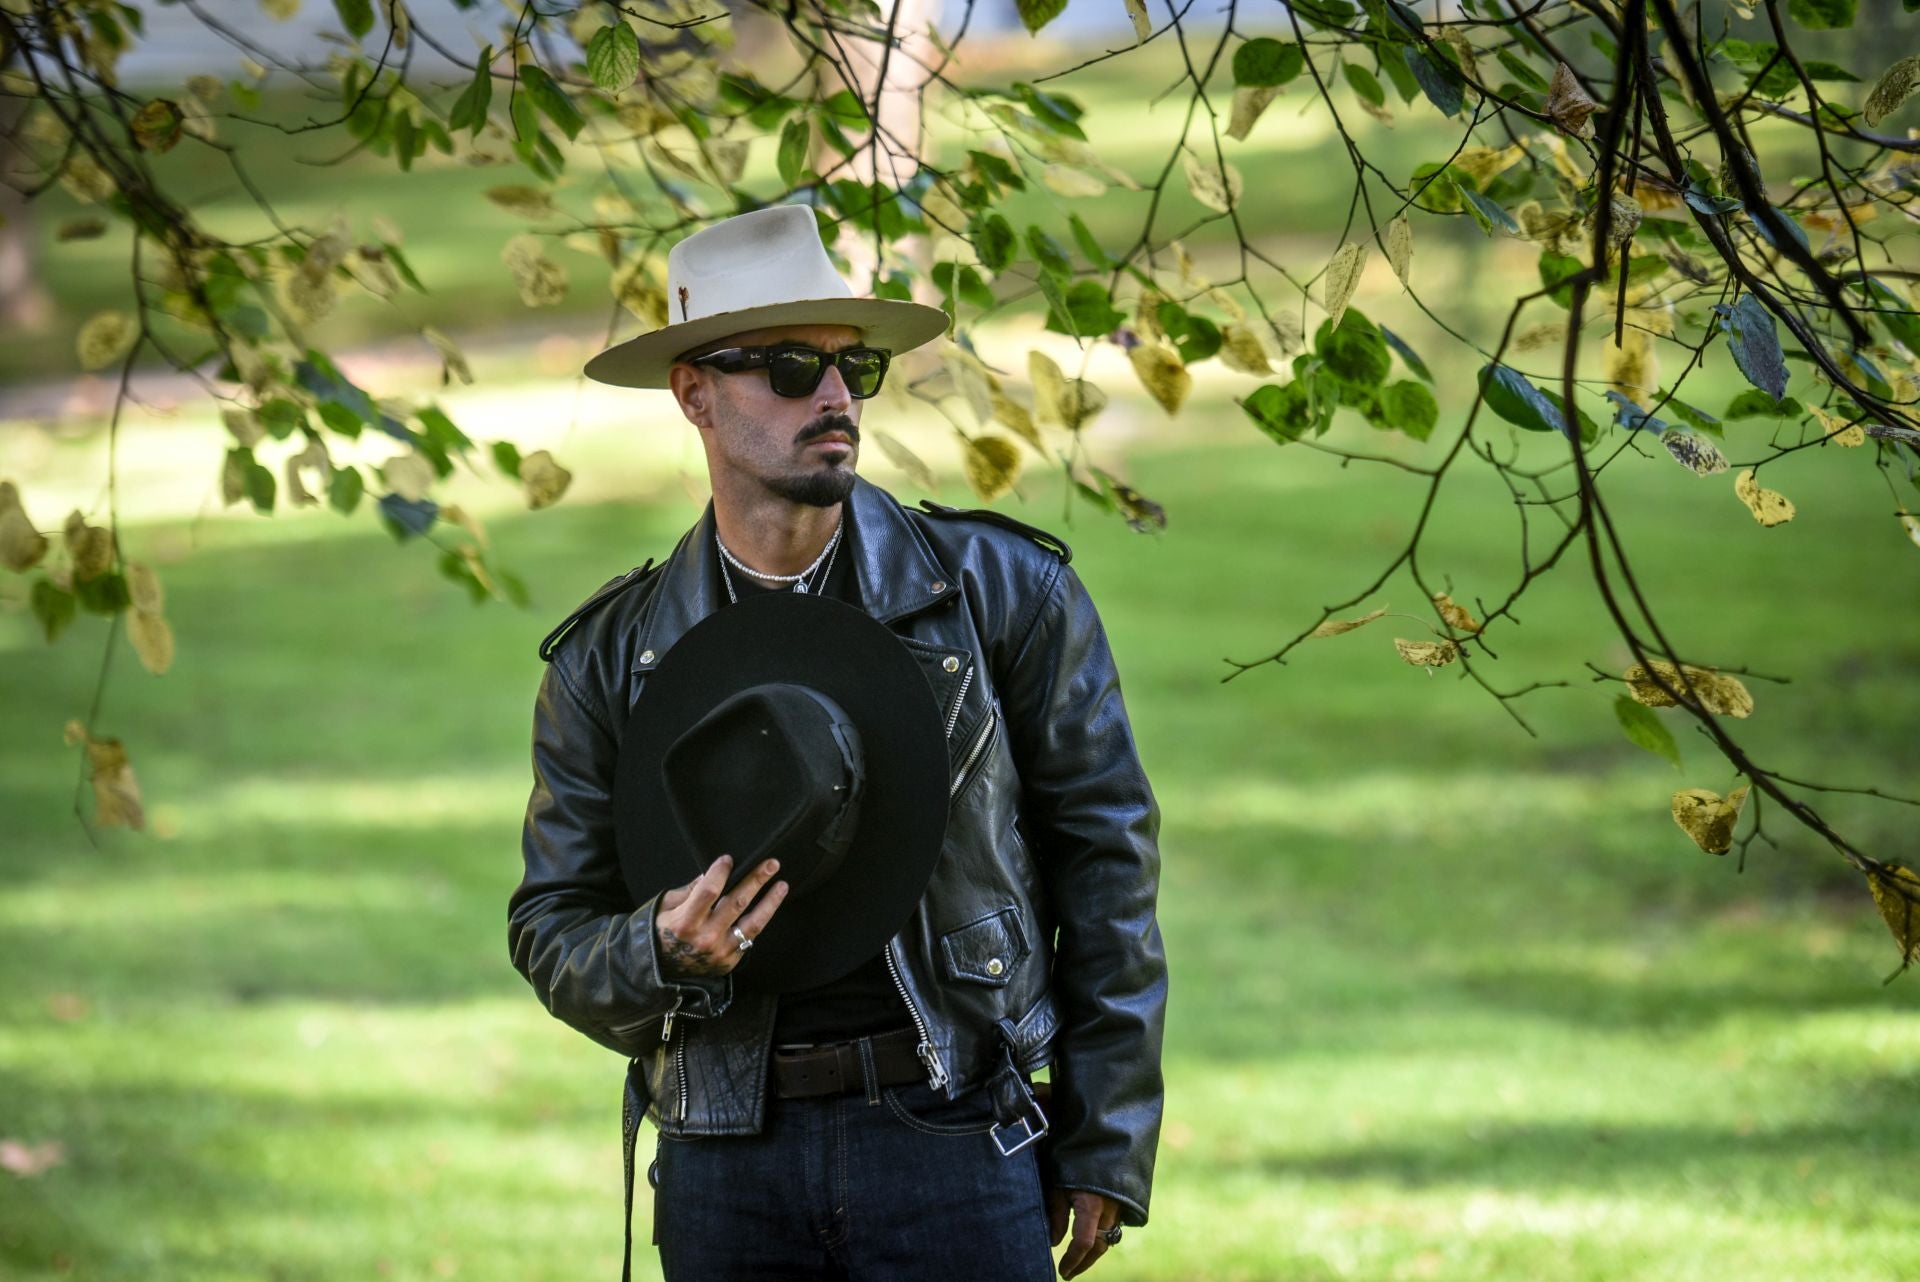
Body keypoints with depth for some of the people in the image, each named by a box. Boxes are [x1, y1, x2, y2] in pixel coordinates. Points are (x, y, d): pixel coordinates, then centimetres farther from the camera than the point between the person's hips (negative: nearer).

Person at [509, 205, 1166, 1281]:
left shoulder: (1001, 592, 2)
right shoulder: (611, 657, 7)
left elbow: (1106, 860, 4)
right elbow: (552, 929, 10)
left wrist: (1108, 1149, 1)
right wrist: (662, 954, -14)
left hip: (955, 1144, -2)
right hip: (724, 1165, 2)